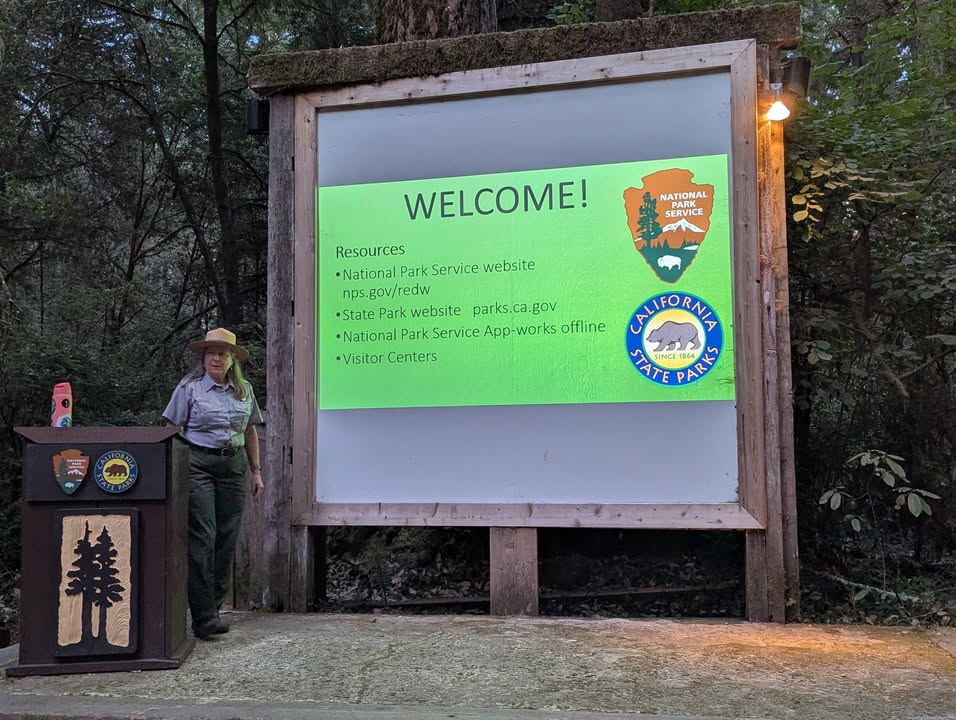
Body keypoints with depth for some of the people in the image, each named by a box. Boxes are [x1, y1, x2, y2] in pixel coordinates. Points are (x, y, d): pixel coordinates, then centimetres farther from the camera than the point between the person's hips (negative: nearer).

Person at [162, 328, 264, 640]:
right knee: (202, 538, -9)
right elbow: (173, 431, 0)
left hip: (234, 466, 4)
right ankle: (203, 617, -8)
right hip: (198, 464, -4)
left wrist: (256, 470, 15)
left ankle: (214, 605, 16)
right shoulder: (189, 388, 1)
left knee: (227, 538, 5)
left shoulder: (244, 390, 12)